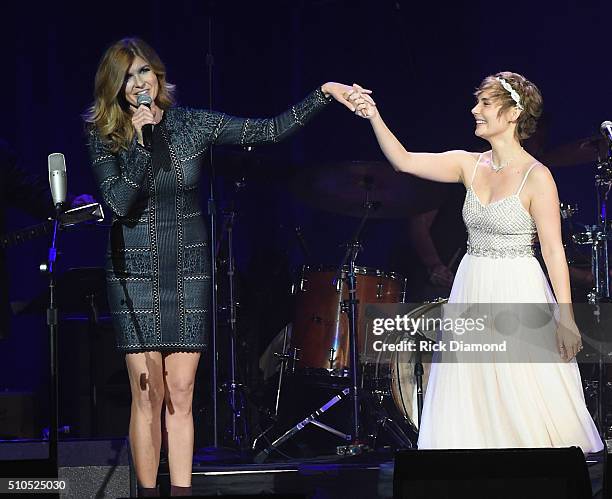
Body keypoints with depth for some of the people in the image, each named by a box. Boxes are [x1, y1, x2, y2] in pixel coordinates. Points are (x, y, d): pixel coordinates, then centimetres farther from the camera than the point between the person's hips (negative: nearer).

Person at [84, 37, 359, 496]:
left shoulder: (193, 125, 0)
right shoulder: (105, 138, -3)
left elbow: (270, 131, -4)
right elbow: (121, 205, -15)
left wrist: (323, 95, -12)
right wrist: (140, 143, -19)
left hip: (189, 273, 2)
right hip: (136, 274, -1)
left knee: (181, 394, 2)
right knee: (148, 395, -3)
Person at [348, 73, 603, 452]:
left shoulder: (536, 177, -11)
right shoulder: (470, 165, 6)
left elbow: (554, 251, -13)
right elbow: (404, 161, 2)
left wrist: (565, 318, -16)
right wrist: (374, 117, -11)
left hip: (518, 297, -6)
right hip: (472, 293, 6)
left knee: (525, 410, -6)